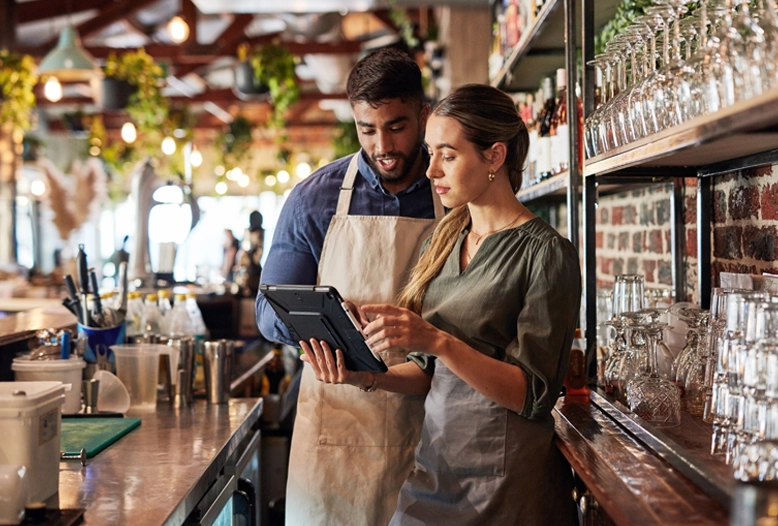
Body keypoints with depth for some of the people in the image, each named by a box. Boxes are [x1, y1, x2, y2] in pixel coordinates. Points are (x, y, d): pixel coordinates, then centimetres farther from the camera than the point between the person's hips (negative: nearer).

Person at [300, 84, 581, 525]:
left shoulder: (545, 253, -12)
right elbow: (431, 373, 12)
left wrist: (436, 340, -26)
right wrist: (366, 376, -6)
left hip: (507, 484, -6)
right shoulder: (446, 240, 8)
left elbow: (533, 394, -16)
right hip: (434, 467, 6)